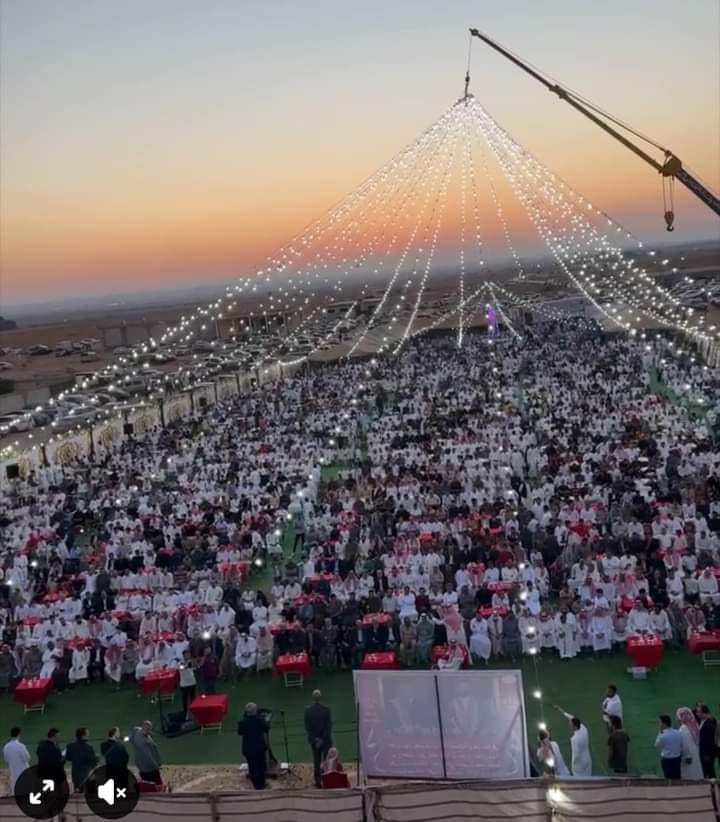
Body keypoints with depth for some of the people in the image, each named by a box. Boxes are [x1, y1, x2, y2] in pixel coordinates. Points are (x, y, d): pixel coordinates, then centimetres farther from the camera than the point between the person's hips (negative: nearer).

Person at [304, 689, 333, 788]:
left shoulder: (307, 710, -8)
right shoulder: (326, 709, -11)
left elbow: (307, 727, -7)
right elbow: (329, 726, -11)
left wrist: (314, 739, -4)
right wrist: (322, 739, -9)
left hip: (314, 740, 1)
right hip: (326, 740, -1)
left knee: (316, 762, 10)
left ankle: (318, 782, 8)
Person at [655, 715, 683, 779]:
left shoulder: (662, 736, -21)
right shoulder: (678, 733, -5)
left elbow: (657, 746, -2)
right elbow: (682, 746, 5)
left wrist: (660, 732, -4)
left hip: (667, 760, -5)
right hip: (677, 759, 5)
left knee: (669, 778, 7)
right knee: (677, 778, 16)